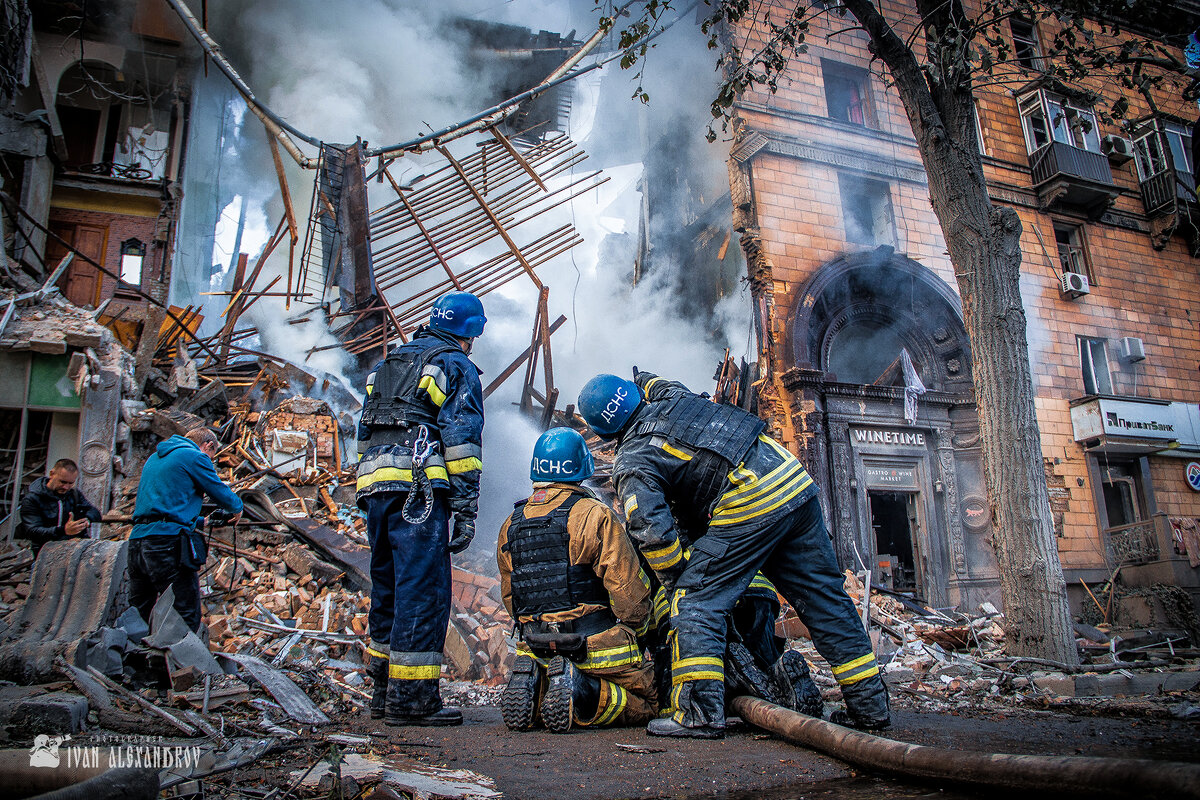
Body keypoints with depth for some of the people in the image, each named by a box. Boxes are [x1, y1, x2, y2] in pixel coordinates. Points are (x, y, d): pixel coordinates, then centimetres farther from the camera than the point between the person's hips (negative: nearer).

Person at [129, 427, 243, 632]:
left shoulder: (154, 458, 26)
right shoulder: (195, 457, -1)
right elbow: (222, 493, 3)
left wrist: (200, 522, 37)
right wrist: (237, 509, 25)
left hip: (136, 540, 9)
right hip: (169, 540, -9)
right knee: (186, 622, -6)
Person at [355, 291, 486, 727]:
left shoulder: (388, 366, 25)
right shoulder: (457, 367, 2)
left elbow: (364, 434, 24)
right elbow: (462, 439, -9)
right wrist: (466, 510, -10)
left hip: (374, 486, 8)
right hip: (419, 491, -8)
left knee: (389, 588, 15)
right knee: (423, 591, -5)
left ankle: (384, 691, 21)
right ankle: (411, 698, -4)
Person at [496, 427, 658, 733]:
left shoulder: (510, 526, 7)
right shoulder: (595, 515, -11)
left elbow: (509, 597, 13)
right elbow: (627, 586, -12)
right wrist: (636, 628, 7)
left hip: (538, 648, 5)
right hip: (599, 646, -5)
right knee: (644, 704, 14)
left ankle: (533, 687, -4)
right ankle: (582, 695, -14)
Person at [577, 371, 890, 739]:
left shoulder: (632, 462, -1)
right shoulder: (670, 395, 16)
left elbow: (652, 529, -11)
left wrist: (677, 579, 3)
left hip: (748, 507, -8)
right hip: (796, 479, 8)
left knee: (696, 601, 1)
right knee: (824, 599, 14)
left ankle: (700, 712, -3)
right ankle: (870, 704, 23)